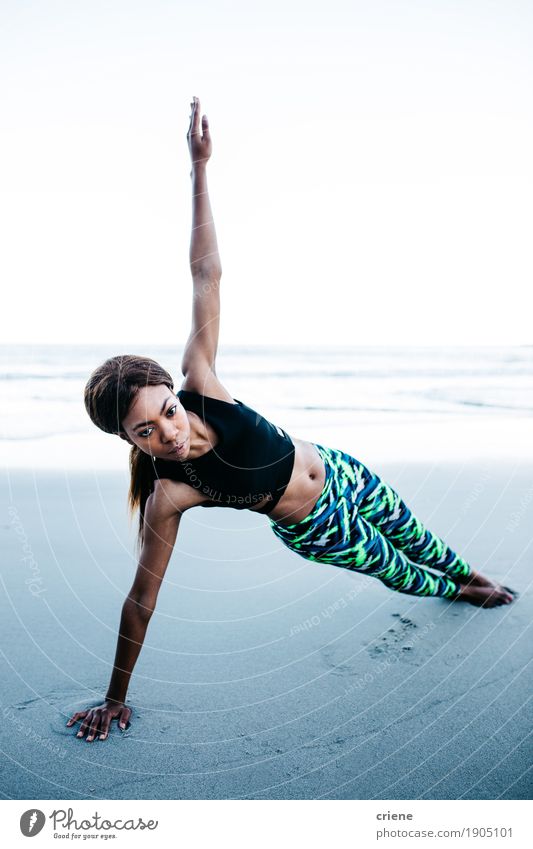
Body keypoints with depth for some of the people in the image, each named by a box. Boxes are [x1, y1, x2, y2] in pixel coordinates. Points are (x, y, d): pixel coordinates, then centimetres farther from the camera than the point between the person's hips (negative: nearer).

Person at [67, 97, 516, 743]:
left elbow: (206, 274, -24)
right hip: (314, 531, -3)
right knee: (400, 572, 21)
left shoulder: (198, 383, -27)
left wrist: (200, 167, -25)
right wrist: (114, 700, -17)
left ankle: (472, 576, 62)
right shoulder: (169, 495, -33)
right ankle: (459, 594, 58)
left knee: (412, 533, 28)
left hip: (336, 471, 3)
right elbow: (142, 600, -25)